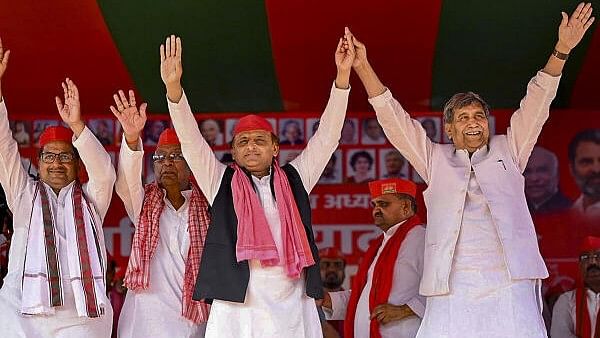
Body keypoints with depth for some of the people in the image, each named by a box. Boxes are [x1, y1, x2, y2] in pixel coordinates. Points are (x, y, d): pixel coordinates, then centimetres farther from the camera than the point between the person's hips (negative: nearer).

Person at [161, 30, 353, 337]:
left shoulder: (294, 180, 14)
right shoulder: (221, 182, 10)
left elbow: (327, 137, 11)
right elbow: (190, 141, 1)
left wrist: (342, 75, 3)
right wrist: (173, 86, -12)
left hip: (293, 310, 2)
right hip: (237, 309, -1)